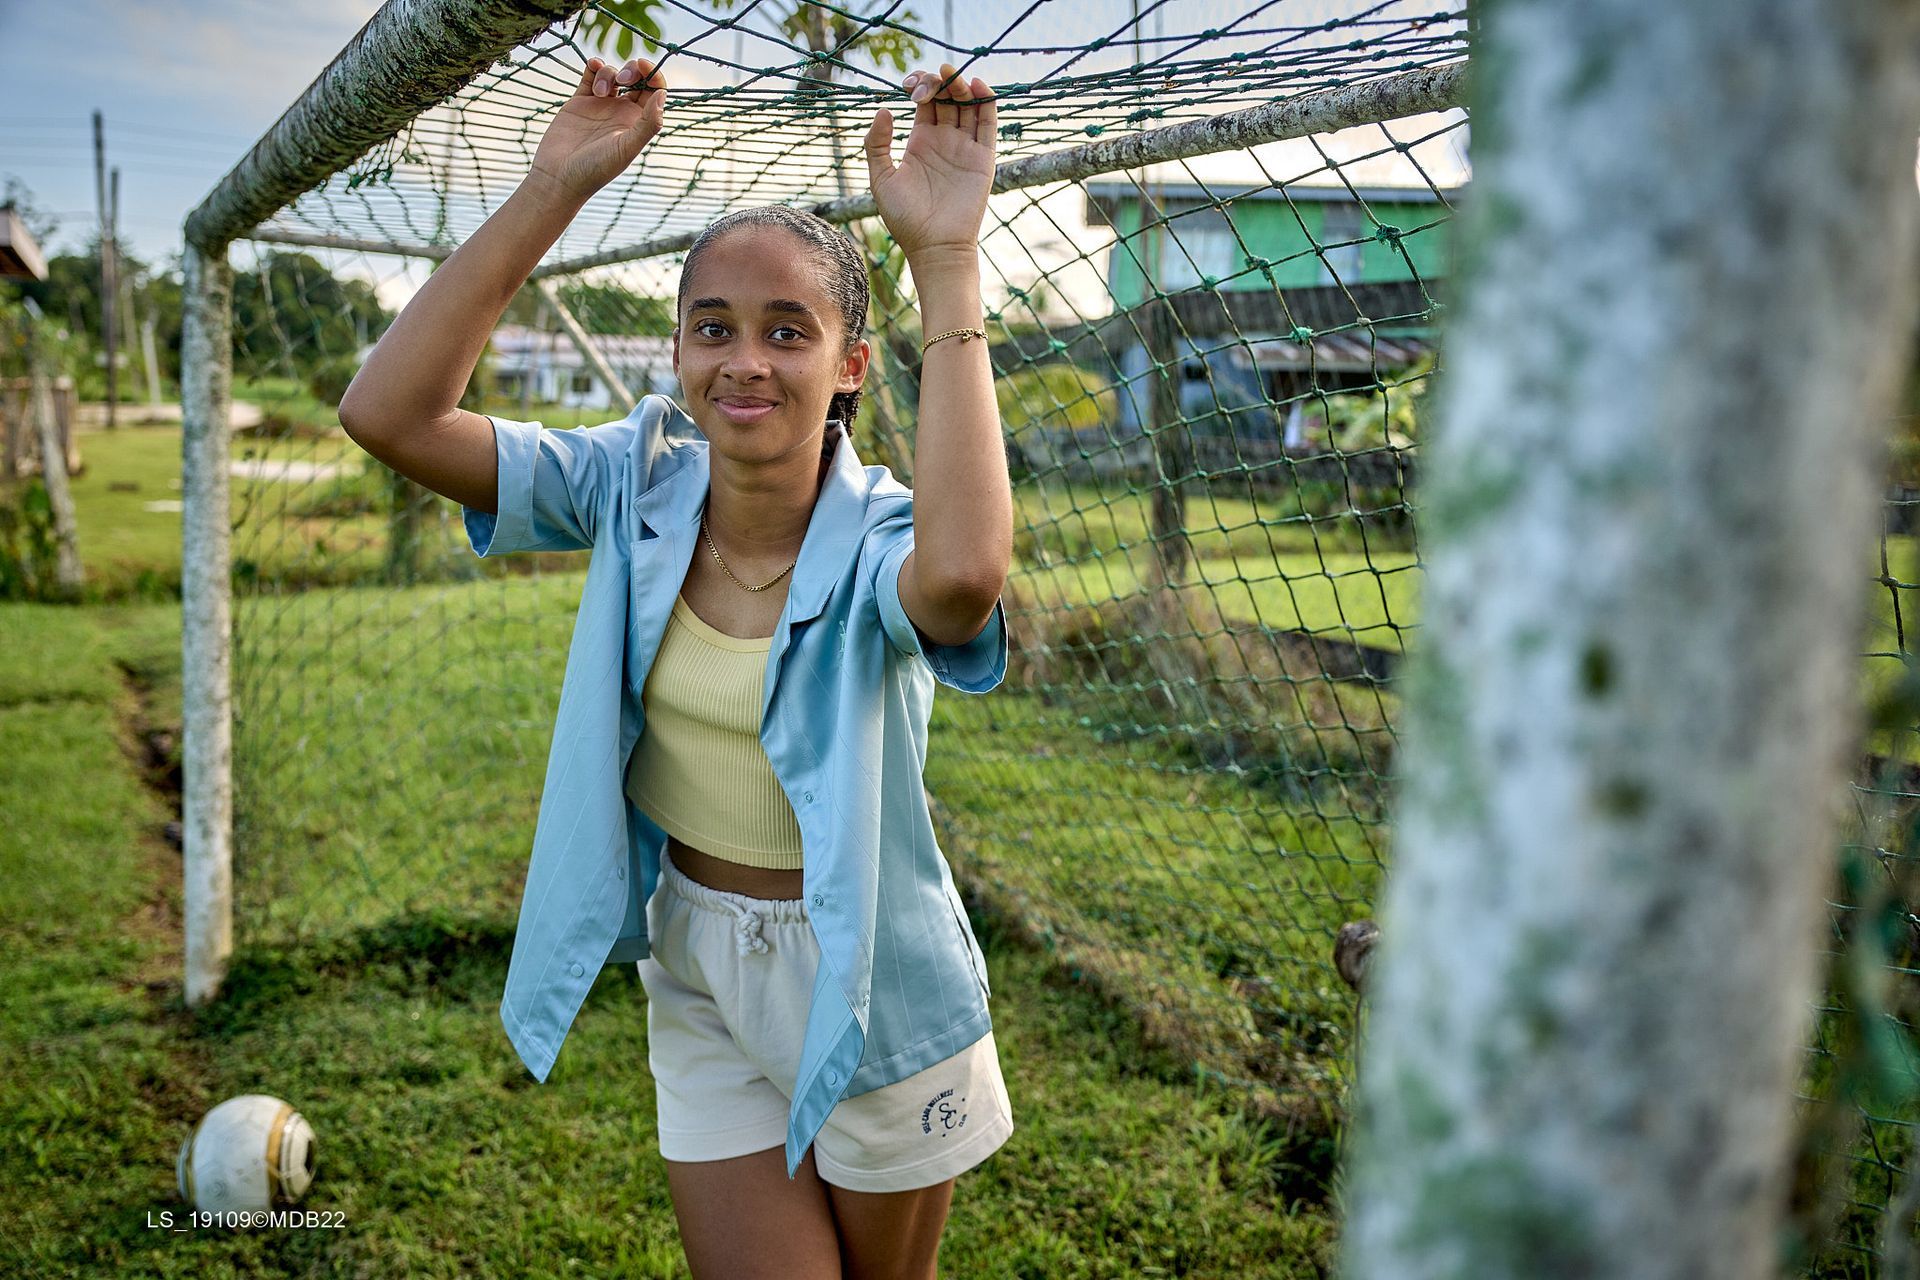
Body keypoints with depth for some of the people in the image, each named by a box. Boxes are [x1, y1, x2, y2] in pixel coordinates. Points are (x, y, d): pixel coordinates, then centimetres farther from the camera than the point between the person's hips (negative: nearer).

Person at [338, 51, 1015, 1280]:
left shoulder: (879, 538, -23)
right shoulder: (638, 488, -10)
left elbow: (964, 573, -49)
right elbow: (388, 412, -19)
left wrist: (946, 259, -43)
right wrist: (555, 187, -24)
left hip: (869, 982, -2)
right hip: (701, 975, 3)